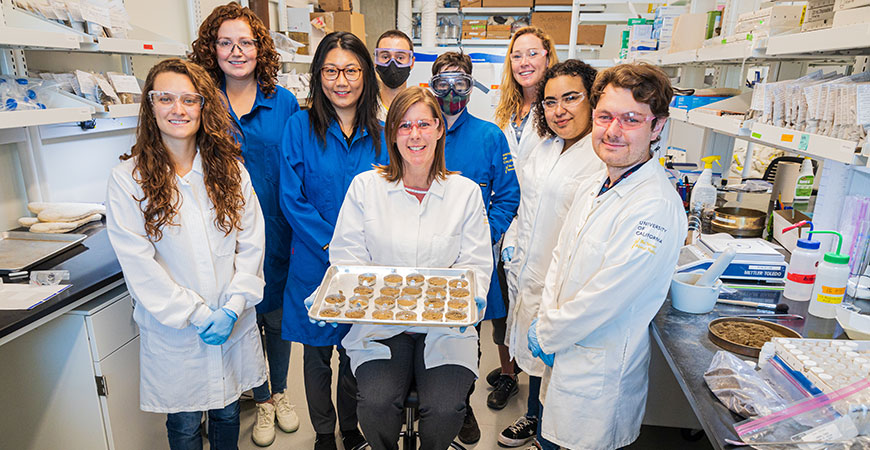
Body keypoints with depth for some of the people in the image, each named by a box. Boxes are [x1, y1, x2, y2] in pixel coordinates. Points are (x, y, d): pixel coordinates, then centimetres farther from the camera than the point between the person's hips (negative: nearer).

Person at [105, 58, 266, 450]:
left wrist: (232, 307, -11)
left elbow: (251, 244, -3)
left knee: (227, 411, 20)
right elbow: (137, 263, -12)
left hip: (235, 325, 2)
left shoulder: (231, 169, 0)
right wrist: (197, 314, -14)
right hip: (173, 330, -2)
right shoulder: (128, 178, -9)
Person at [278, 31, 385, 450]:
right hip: (315, 263, -1)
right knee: (317, 351, 13)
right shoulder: (300, 126, -6)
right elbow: (292, 200, -9)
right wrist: (334, 247, -16)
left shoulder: (378, 134, 0)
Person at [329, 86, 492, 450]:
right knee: (377, 404, -21)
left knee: (445, 409, -19)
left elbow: (476, 264, 4)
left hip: (446, 327, 0)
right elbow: (346, 257, 3)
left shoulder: (466, 192, 6)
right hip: (379, 326, 0)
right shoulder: (365, 186, 6)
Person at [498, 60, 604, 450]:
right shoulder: (545, 147, 8)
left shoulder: (607, 157, -19)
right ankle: (533, 417, 45)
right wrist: (512, 245, 14)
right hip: (528, 271, 7)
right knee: (534, 350, 22)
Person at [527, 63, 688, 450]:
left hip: (600, 371, -7)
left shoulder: (656, 209, -27)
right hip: (563, 349, 8)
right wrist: (545, 321, -2)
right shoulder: (593, 186, 2)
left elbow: (602, 299, -25)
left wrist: (546, 334, -11)